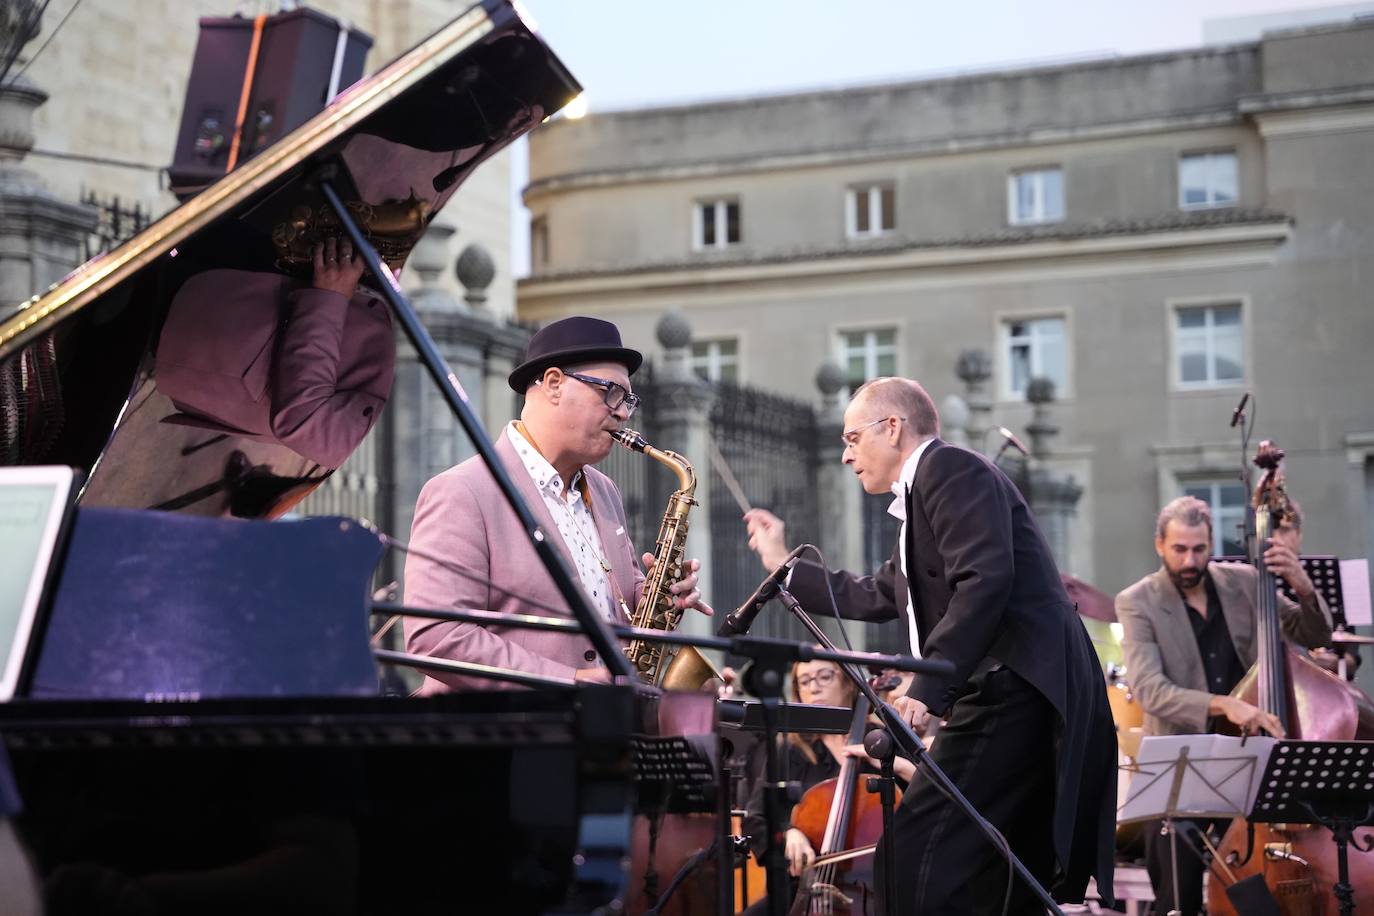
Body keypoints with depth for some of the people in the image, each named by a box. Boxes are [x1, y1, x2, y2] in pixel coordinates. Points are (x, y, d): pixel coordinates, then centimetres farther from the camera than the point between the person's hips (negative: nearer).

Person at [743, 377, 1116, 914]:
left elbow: (984, 581, -20)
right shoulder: (923, 493, 26)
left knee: (916, 862, -16)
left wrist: (927, 688, -24)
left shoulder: (950, 468, -6)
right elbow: (876, 598, 36)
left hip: (1015, 693, -11)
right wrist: (784, 566, 39)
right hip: (1011, 696, 11)